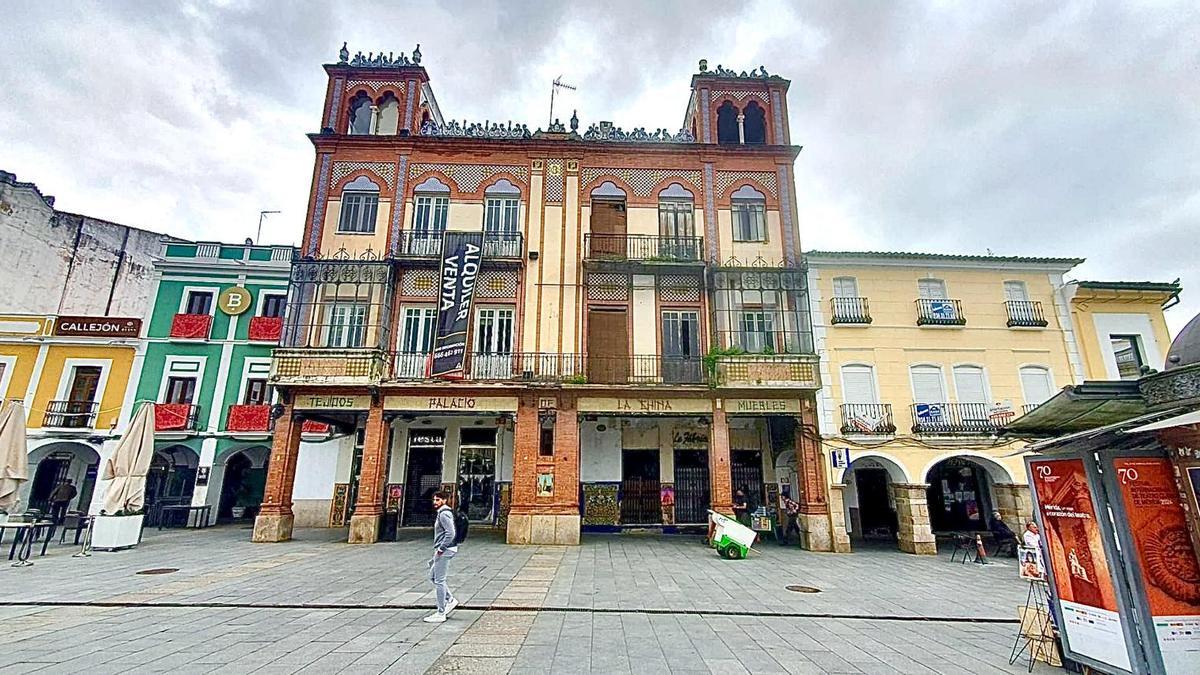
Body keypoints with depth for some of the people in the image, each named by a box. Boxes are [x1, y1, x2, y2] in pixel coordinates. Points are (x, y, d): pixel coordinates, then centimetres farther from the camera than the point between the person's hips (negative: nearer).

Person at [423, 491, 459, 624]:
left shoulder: (444, 514, -17)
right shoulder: (441, 513, 15)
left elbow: (451, 533, -26)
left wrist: (441, 549, -20)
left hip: (445, 550, -10)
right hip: (443, 550, 10)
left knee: (439, 581, -2)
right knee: (432, 576, 19)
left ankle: (441, 614, 6)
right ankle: (450, 600, 24)